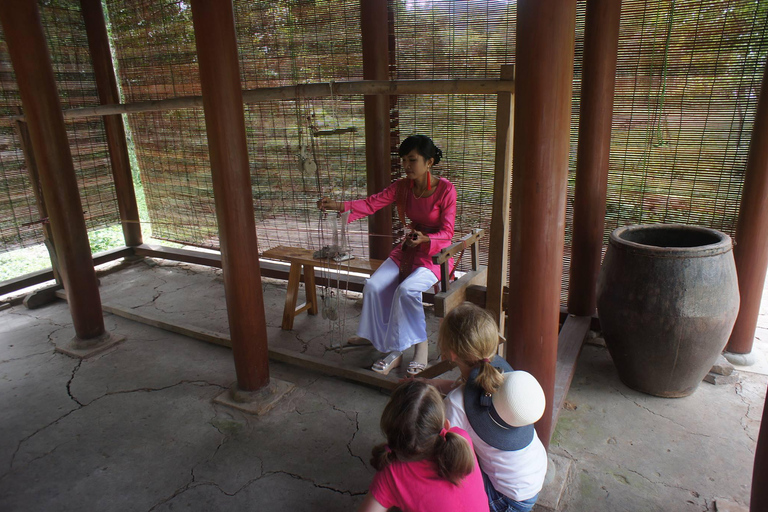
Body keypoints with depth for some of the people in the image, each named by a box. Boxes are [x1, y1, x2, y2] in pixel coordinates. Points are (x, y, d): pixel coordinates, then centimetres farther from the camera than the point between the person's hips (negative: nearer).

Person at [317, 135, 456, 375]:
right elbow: (372, 203, -9)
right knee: (374, 286, -14)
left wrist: (425, 239, -35)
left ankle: (420, 346, -11)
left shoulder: (445, 189, -14)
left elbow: (446, 233, -14)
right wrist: (338, 206, -24)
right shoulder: (401, 187, 1)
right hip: (408, 249, 6)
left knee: (407, 289, -31)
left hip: (436, 252, -6)